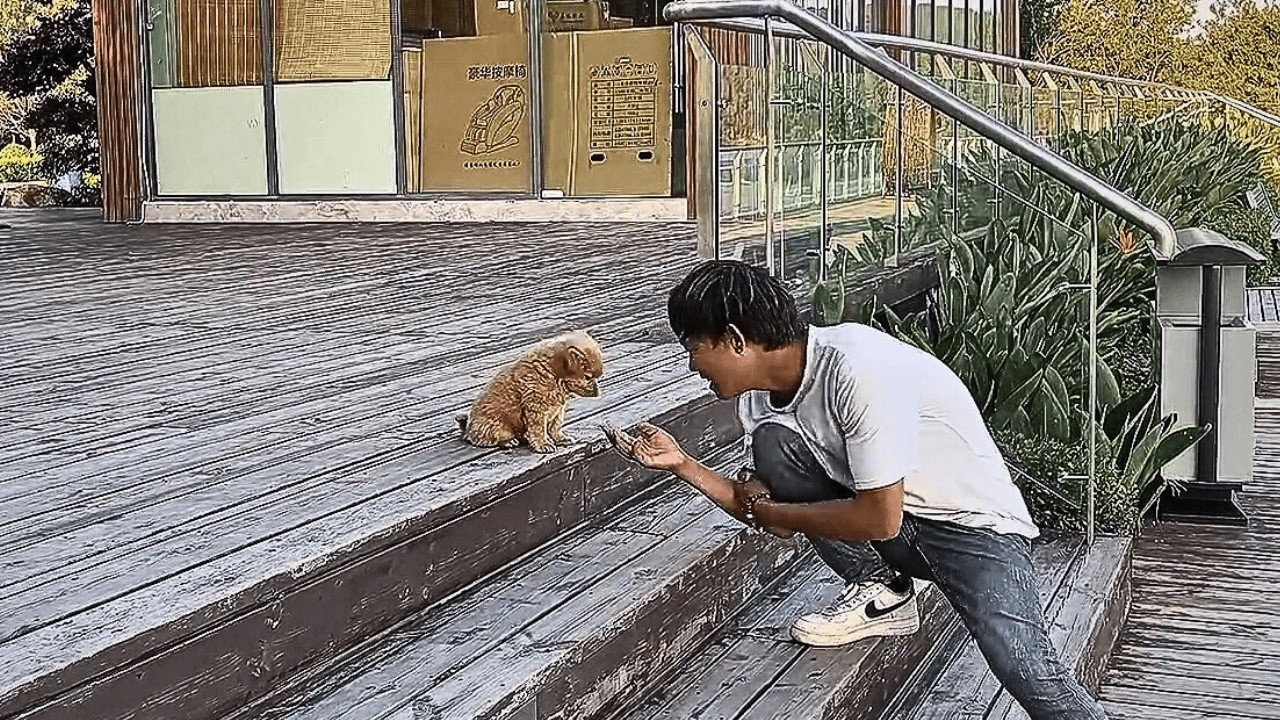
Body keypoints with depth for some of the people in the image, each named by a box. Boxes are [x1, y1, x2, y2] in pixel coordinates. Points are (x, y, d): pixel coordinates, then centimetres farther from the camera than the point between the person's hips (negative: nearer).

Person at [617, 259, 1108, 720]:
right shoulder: (760, 395, -2)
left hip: (974, 522, -7)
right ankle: (880, 594, -1)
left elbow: (879, 518, -26)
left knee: (1025, 670, -31)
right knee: (771, 441, -12)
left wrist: (768, 511, -14)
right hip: (886, 516, 8)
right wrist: (682, 464, -2)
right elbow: (760, 506, 8)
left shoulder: (855, 368, -27)